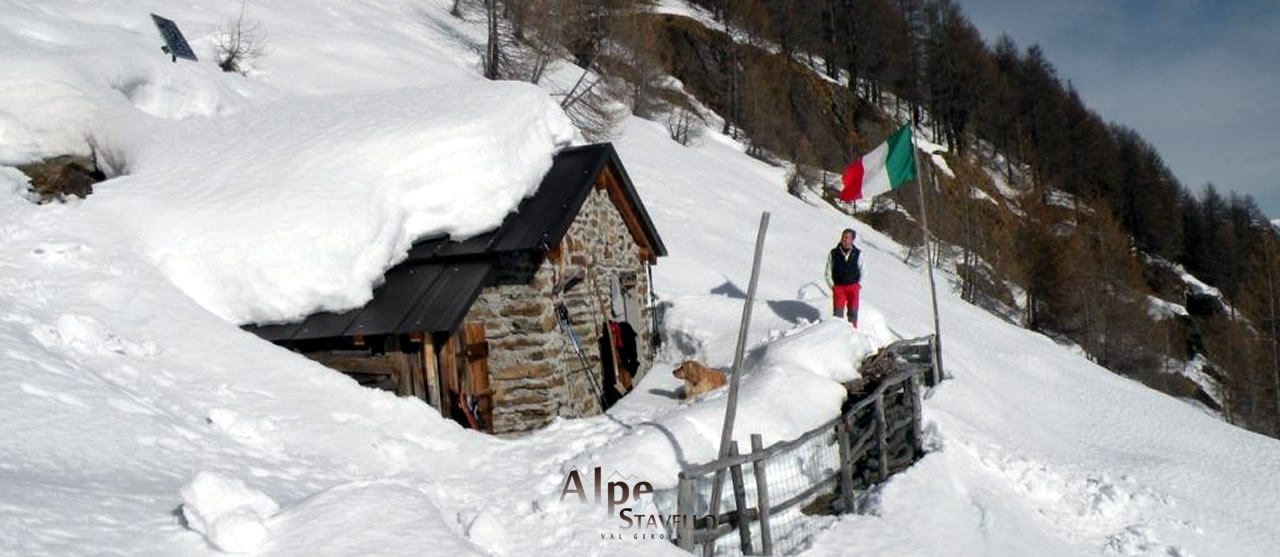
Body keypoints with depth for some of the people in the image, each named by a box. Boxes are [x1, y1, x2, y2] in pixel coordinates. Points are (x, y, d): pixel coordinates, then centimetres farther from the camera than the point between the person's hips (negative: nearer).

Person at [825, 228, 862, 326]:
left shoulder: (858, 254, 3)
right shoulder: (833, 253, 1)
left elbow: (862, 271, 12)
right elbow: (828, 271, 7)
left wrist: (859, 284, 3)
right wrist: (831, 285, -1)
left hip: (853, 287, 1)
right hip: (838, 287, -1)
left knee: (853, 312, 3)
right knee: (838, 312, -6)